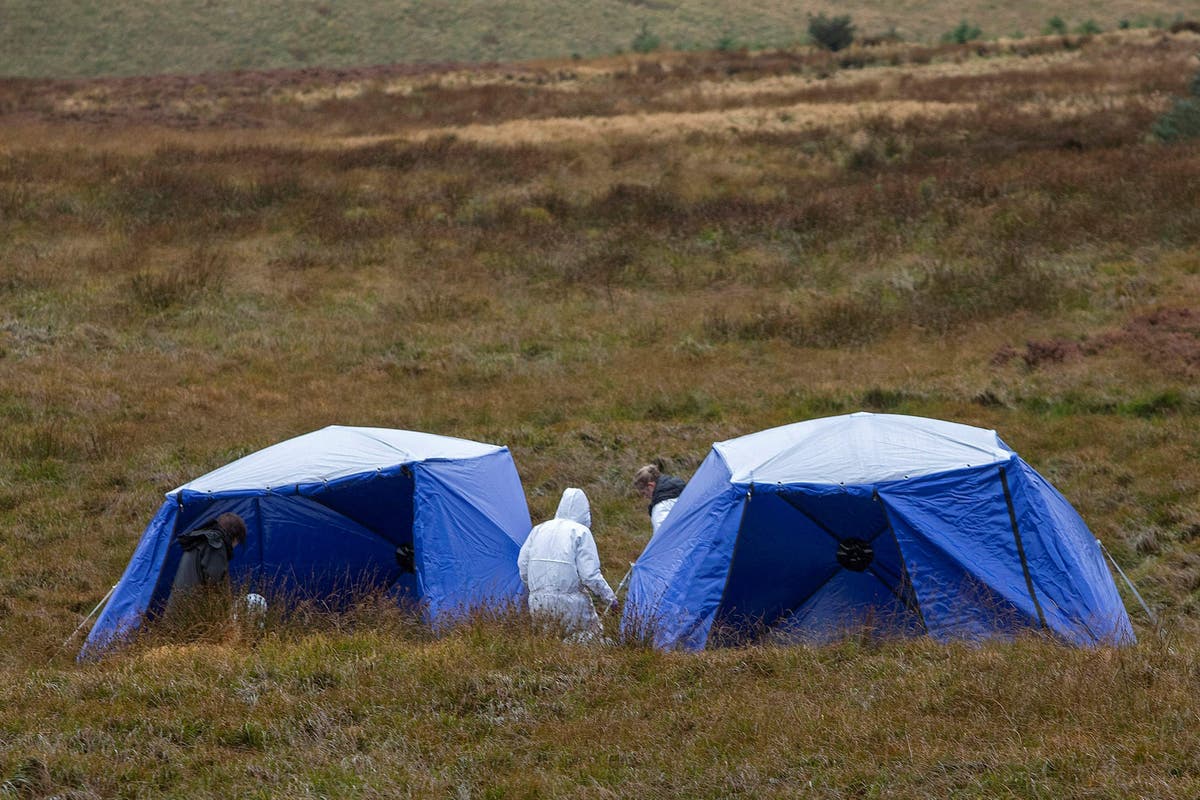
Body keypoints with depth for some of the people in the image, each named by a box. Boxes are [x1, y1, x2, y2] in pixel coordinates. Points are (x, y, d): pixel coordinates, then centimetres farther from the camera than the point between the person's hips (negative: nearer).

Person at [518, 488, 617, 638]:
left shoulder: (539, 529, 12)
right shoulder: (581, 532, -3)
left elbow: (522, 566, 14)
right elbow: (590, 575, -8)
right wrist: (610, 598, 5)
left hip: (536, 604, 5)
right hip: (567, 604, -5)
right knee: (593, 632, 8)